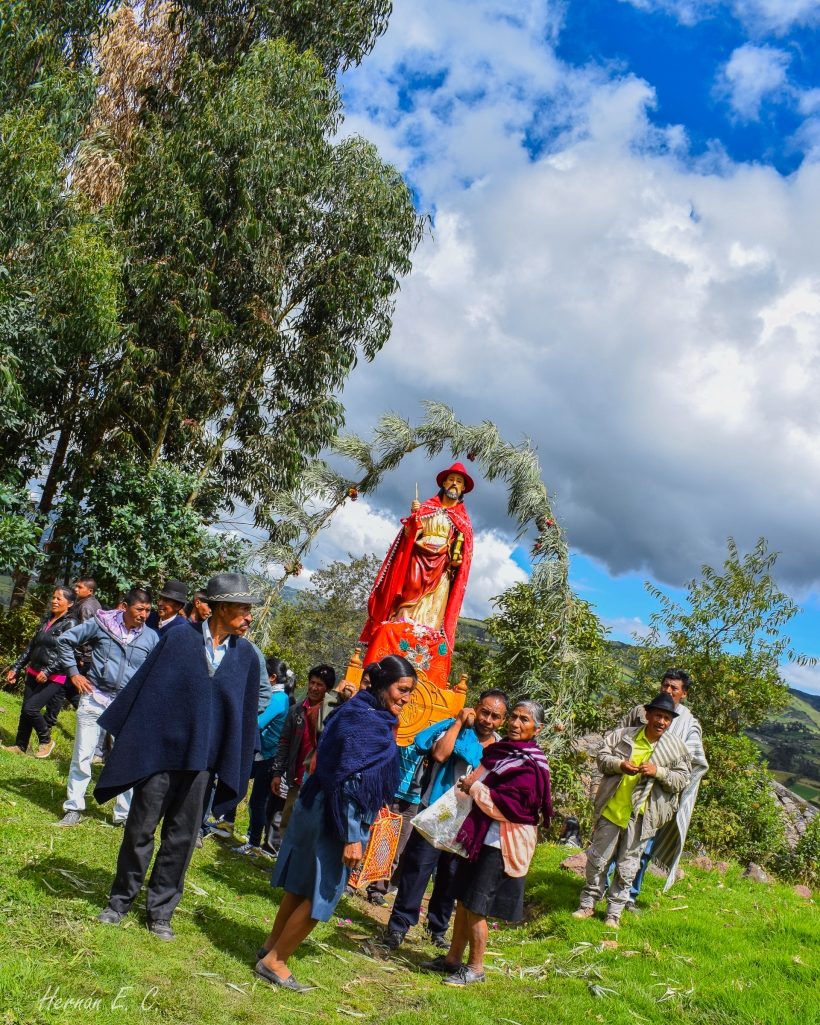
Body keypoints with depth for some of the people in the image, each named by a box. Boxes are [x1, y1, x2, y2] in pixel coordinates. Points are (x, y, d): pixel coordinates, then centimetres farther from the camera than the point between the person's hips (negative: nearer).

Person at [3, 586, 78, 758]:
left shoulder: (70, 624, -9)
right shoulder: (46, 620, 12)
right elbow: (31, 646, 16)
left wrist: (47, 671, -26)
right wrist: (16, 668, 13)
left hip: (53, 678, -7)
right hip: (34, 672, 7)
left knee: (31, 708, -13)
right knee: (25, 709, 8)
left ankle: (46, 741, 8)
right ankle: (20, 746, 21)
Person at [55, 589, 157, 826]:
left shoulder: (151, 637, -1)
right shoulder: (102, 624, -6)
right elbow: (65, 640, 3)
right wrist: (73, 672, -1)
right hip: (95, 698, -1)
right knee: (82, 756, 6)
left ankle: (124, 814, 17)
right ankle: (74, 808, 21)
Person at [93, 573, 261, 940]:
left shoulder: (247, 656, 1)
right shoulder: (178, 639, -6)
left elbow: (247, 713, 6)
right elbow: (144, 688, -2)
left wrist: (237, 769, 5)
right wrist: (125, 740, -3)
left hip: (202, 760, 2)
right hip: (160, 750, -2)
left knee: (182, 837, 10)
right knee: (140, 828, 9)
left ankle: (160, 910, 24)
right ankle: (121, 900, 28)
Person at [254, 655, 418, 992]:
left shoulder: (359, 710, 7)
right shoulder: (368, 721, -22)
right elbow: (348, 781, -25)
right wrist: (351, 838, -23)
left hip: (318, 808, 10)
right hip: (334, 816, -10)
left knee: (304, 884, 21)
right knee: (321, 894, 4)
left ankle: (271, 949, 34)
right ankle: (274, 961, 15)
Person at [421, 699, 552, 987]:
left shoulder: (530, 767, -16)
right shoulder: (499, 750, 8)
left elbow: (508, 808, -24)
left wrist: (474, 787, -16)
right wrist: (468, 785, 4)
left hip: (500, 844, -8)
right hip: (479, 836, 8)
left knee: (475, 906, -1)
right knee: (463, 899, 14)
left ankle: (475, 968, 15)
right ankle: (453, 958, 28)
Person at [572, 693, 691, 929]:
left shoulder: (676, 747, -1)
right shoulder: (623, 735, 0)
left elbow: (682, 779, -3)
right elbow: (602, 757, 4)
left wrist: (658, 771, -20)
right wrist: (620, 765, -16)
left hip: (641, 816, -1)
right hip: (611, 809, 1)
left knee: (627, 866, 8)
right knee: (597, 859, 9)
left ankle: (614, 911, 23)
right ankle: (588, 904, 25)